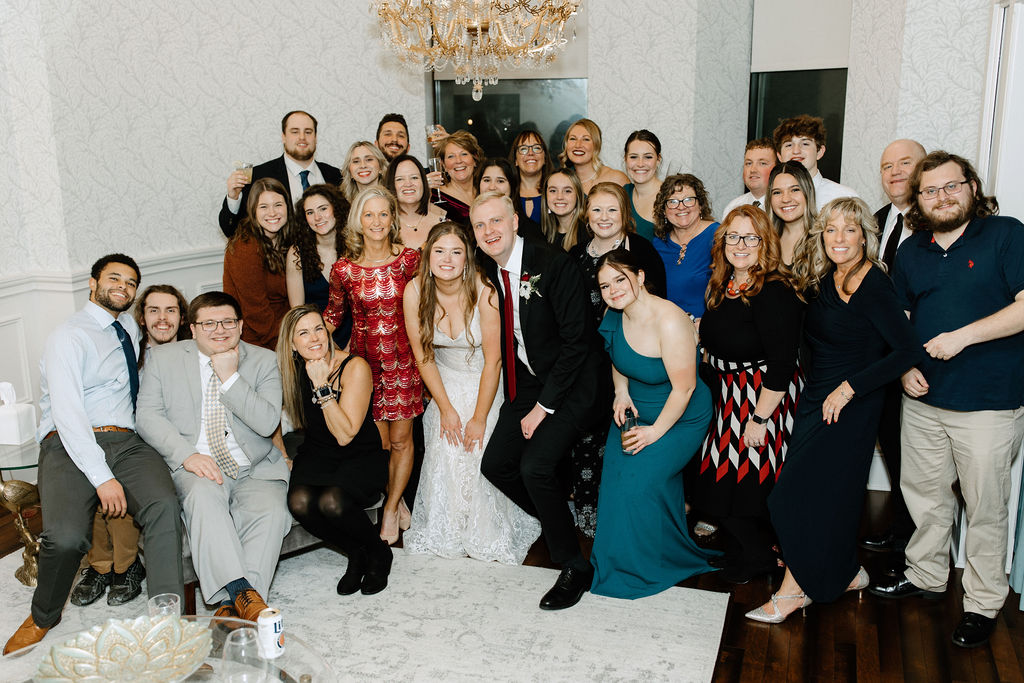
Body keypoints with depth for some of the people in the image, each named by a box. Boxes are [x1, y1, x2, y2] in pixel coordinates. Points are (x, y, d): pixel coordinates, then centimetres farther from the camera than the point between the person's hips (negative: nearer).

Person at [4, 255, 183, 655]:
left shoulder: (129, 326, 20)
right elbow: (67, 412, -11)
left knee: (165, 506, -28)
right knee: (66, 536, -29)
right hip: (71, 445, -4)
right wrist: (102, 476, -21)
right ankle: (43, 617, 2)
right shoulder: (69, 336, 0)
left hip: (126, 442, 5)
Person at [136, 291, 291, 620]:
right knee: (204, 495, -34)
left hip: (254, 468, 1)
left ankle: (233, 606, -29)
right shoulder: (164, 358, 8)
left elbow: (267, 423, -6)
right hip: (195, 468, 0)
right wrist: (187, 454, -15)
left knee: (271, 511, -29)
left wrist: (231, 378, -13)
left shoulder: (264, 361, 5)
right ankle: (243, 593, -37)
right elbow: (147, 414, 0)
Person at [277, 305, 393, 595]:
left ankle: (379, 552, -1)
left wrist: (322, 385, -24)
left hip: (363, 455, -4)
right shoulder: (292, 371, -1)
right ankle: (356, 554, -1)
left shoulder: (355, 367, -15)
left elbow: (345, 435, -20)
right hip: (317, 455, 4)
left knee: (332, 502, -33)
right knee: (300, 502, -29)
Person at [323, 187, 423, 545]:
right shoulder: (344, 269, -5)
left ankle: (391, 508, 25)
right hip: (365, 361, 0)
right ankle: (398, 502, 28)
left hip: (403, 359, 0)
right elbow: (334, 312, 11)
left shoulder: (410, 259, -6)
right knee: (379, 442, 3)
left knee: (401, 440, 6)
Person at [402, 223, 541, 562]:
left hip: (485, 382, -2)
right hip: (446, 382, 3)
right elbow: (423, 356, -6)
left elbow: (492, 360, -19)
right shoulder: (415, 291, -16)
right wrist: (445, 408, -7)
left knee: (481, 452, -12)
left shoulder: (482, 290, -25)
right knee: (445, 453, -8)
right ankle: (447, 533, 16)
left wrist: (479, 418, -16)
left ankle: (492, 536, 11)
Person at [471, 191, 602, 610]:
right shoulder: (488, 270, 2)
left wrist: (544, 406, -18)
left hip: (568, 385, -7)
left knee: (534, 466, -21)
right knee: (495, 465, 2)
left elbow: (577, 341, -19)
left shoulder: (554, 265, -19)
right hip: (525, 383, 7)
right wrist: (519, 399, 2)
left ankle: (574, 567, -2)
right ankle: (556, 523, 28)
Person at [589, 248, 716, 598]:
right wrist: (622, 393, -1)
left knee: (640, 481, -16)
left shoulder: (669, 322, -30)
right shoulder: (614, 314, -7)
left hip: (679, 418, -6)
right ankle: (615, 559, 21)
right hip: (636, 409, 7)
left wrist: (655, 432, -18)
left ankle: (644, 568, 9)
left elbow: (683, 388, -24)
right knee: (614, 474, -2)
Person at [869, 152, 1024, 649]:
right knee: (924, 493, 17)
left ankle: (983, 603, 20)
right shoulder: (911, 252, 10)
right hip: (923, 398, 5)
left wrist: (962, 336, -20)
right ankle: (926, 575, 36)